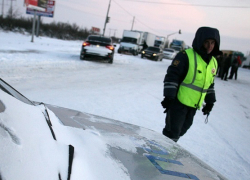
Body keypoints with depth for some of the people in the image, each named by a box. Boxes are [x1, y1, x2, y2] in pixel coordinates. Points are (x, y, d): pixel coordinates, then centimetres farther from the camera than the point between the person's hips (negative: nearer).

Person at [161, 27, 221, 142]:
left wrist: (210, 101, 22)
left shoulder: (213, 62, 11)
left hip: (193, 106, 7)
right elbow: (172, 76, -16)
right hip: (178, 103, -7)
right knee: (172, 132, -4)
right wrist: (169, 97, -20)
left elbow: (209, 84, 21)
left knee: (181, 131, 16)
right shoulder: (185, 56, -14)